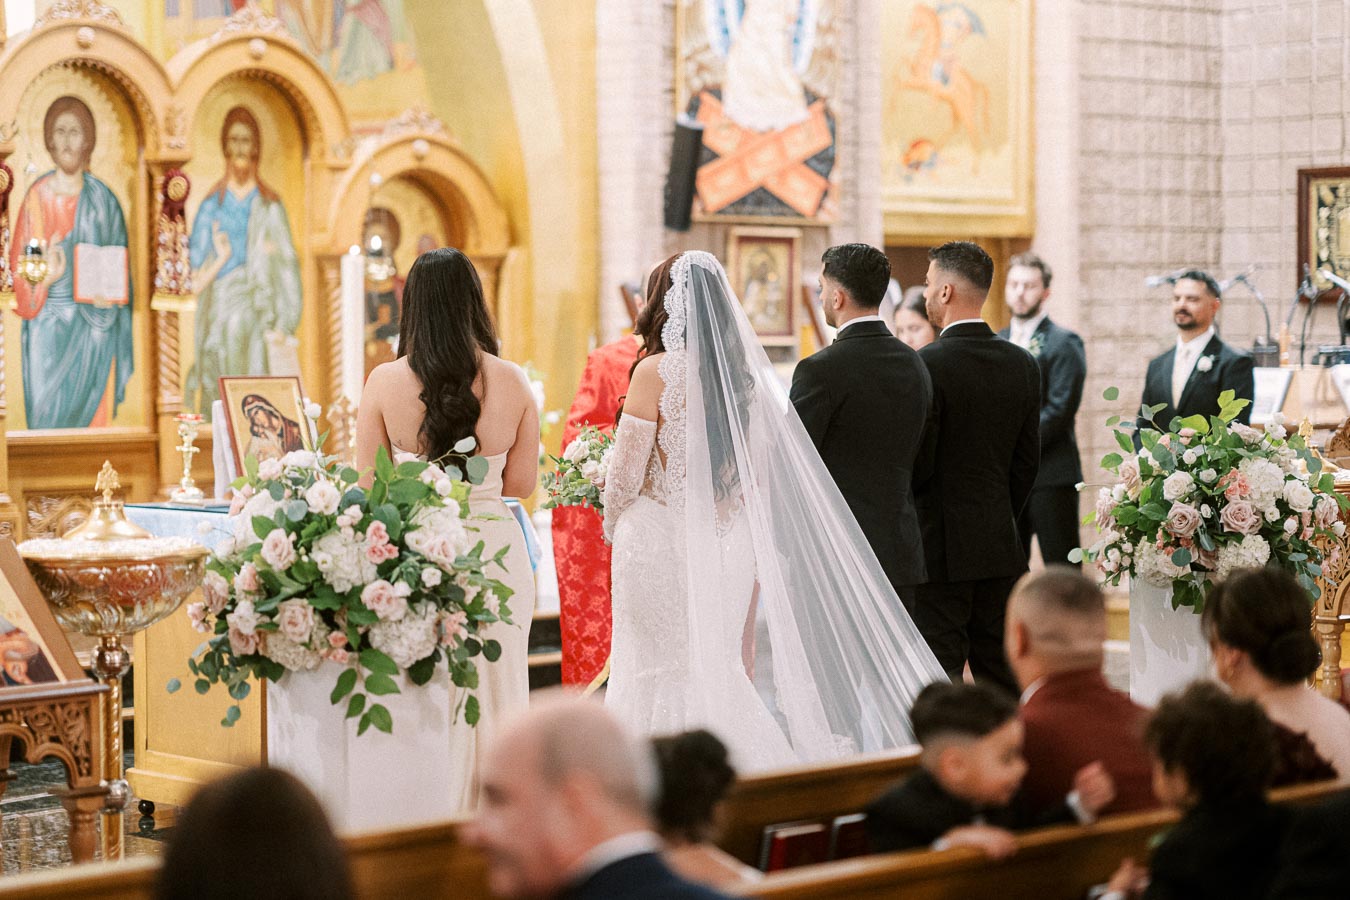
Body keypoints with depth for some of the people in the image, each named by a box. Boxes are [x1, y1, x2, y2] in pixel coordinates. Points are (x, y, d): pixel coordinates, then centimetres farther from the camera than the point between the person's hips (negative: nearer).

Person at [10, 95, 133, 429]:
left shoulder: (103, 199, 4)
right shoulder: (38, 196, -2)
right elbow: (21, 264, -3)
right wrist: (47, 276, -22)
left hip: (95, 330, 2)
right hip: (51, 329, -2)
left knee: (94, 420, 4)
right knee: (50, 417, -3)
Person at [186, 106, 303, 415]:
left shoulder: (269, 207, 6)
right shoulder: (212, 205, 8)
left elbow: (286, 268, 0)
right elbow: (197, 278, 6)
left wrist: (282, 324, -9)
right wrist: (223, 257, -12)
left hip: (256, 318, -1)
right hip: (219, 311, 1)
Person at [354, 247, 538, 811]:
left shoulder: (385, 383, -8)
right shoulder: (512, 382, -5)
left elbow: (370, 487, -3)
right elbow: (522, 483, 3)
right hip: (495, 549, 1)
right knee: (495, 695, 13)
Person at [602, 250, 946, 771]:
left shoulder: (658, 371, -12)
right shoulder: (746, 372, 6)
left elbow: (626, 472, -9)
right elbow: (760, 478, 11)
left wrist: (613, 525, 10)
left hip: (663, 539, -6)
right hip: (730, 544, 6)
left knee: (660, 674, 1)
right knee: (721, 676, 13)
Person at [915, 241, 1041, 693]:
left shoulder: (926, 364, -15)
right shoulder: (1022, 364, 5)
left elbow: (917, 463, -14)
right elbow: (1028, 460, 10)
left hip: (939, 548, -6)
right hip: (1000, 549, 6)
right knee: (1002, 678, 12)